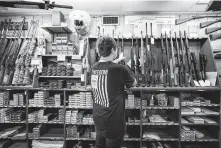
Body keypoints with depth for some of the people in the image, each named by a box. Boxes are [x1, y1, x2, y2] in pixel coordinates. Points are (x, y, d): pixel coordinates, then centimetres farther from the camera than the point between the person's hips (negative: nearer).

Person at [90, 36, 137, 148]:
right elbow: (133, 84, -3)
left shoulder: (94, 67, -5)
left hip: (98, 119, 6)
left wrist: (114, 62, 24)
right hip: (113, 122, -5)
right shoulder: (119, 69, -23)